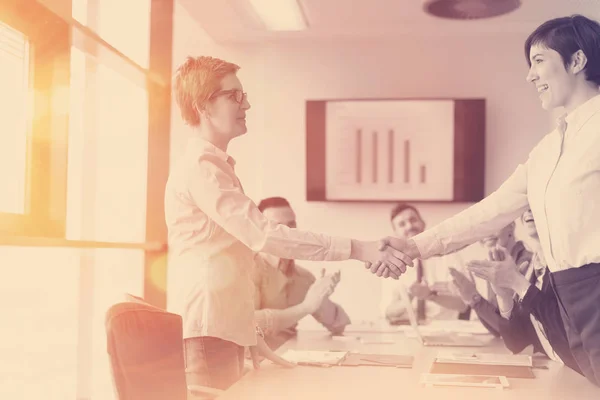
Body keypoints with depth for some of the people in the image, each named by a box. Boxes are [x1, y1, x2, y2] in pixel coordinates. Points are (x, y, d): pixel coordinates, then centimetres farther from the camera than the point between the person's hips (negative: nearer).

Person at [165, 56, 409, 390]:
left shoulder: (216, 166, 20)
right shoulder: (199, 166, -12)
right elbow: (263, 234, -23)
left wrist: (251, 332, 18)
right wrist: (354, 249, -24)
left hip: (226, 328, 9)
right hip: (207, 331, -9)